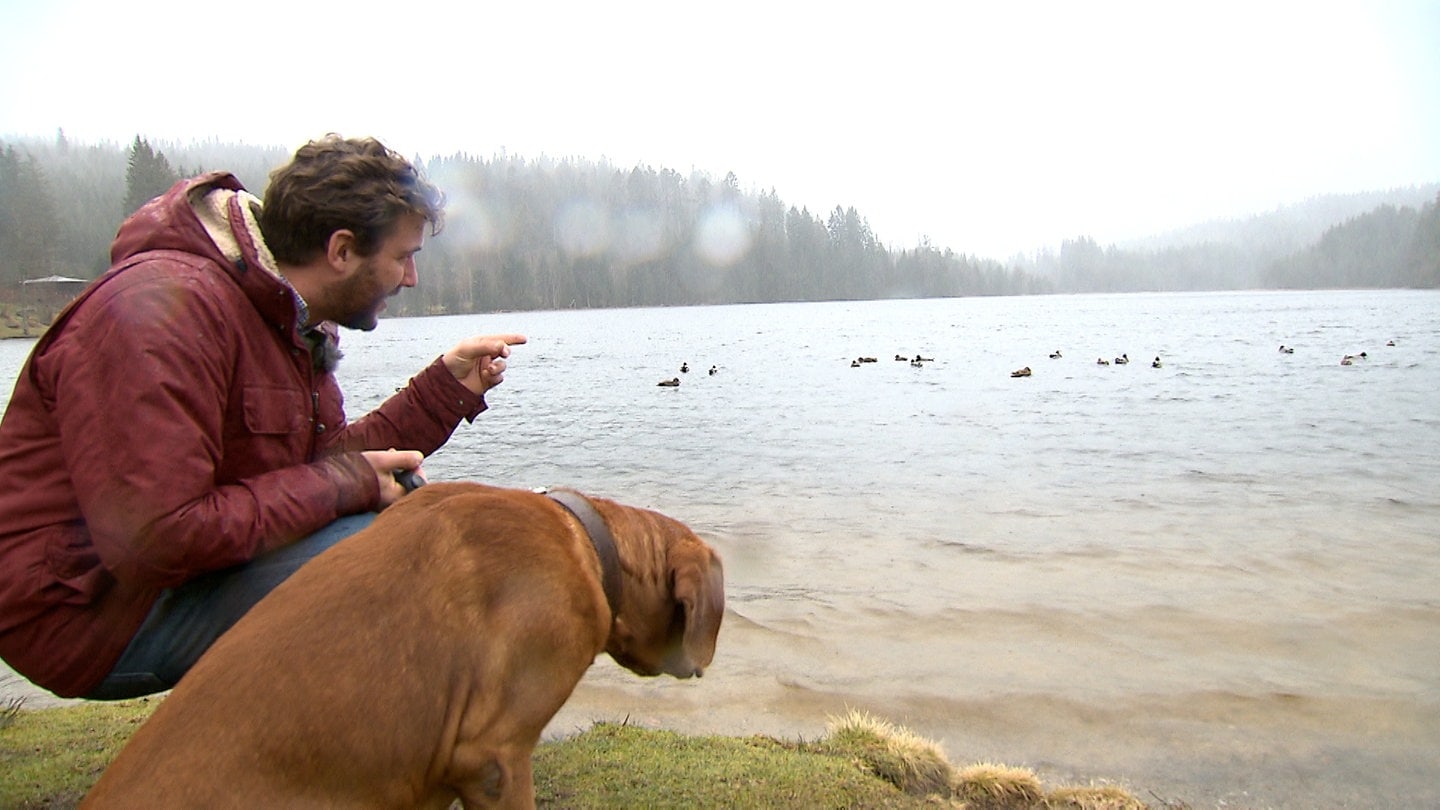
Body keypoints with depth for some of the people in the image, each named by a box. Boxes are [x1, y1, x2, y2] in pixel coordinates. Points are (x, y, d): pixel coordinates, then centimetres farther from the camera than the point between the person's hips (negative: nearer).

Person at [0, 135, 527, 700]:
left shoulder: (286, 317, 5)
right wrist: (344, 484, -24)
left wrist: (448, 385, 3)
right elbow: (153, 538, -31)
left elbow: (327, 458, 5)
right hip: (85, 610, -9)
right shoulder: (163, 308, -26)